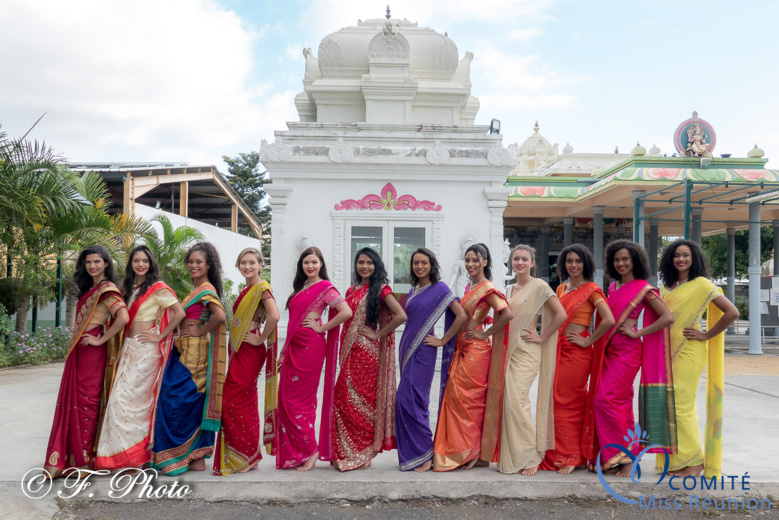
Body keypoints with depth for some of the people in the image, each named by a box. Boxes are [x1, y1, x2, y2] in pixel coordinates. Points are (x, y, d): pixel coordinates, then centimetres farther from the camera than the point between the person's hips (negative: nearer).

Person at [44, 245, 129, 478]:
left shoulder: (107, 289, -11)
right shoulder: (90, 288, 17)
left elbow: (123, 317, -26)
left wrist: (101, 340, -19)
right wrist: (72, 349, 12)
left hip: (91, 352, -8)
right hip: (78, 352, 8)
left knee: (86, 402, -4)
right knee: (71, 400, 10)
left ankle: (84, 460, 4)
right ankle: (64, 459, 19)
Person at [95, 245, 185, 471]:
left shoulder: (158, 288, -9)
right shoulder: (131, 288, 15)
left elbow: (179, 312, -16)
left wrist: (160, 336, -13)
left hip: (146, 350, -7)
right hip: (130, 348, 7)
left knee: (127, 398, -7)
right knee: (138, 399, 8)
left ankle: (134, 454, 3)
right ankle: (132, 453, 17)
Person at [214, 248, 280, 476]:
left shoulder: (262, 288, -12)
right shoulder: (246, 290, 15)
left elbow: (274, 315, -28)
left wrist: (261, 339, -19)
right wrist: (234, 349, 15)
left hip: (250, 352, -9)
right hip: (239, 351, 9)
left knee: (233, 401, -5)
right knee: (246, 402, 13)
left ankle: (246, 456, 7)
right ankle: (247, 456, 23)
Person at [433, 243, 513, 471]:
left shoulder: (487, 288, -12)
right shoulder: (469, 287, 15)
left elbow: (507, 314, -24)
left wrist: (485, 334, -16)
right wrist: (454, 341, 14)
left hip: (476, 351, -9)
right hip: (462, 350, 9)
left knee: (469, 399, -3)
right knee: (455, 397, 9)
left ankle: (472, 452, 10)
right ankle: (459, 452, 18)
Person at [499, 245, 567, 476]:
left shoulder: (539, 286, -4)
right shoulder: (509, 289, 16)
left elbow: (561, 314, -11)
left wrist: (543, 337, -8)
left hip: (526, 352, -6)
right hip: (509, 350, 6)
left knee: (516, 401, -13)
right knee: (508, 402, 4)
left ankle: (530, 456, 1)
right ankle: (511, 456, 15)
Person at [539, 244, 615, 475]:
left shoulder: (591, 289, -7)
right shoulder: (561, 288, 14)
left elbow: (608, 320, -20)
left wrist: (588, 341, -13)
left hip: (577, 352, -6)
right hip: (559, 350, 7)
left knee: (570, 403, -1)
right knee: (557, 401, 8)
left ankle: (571, 457, 11)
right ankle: (559, 454, 19)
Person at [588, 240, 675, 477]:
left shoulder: (643, 288, -6)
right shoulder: (612, 287, 14)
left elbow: (667, 317, -12)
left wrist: (638, 333, -11)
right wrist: (599, 343, 12)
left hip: (628, 351, -6)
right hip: (608, 350, 6)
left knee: (606, 400, -12)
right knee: (620, 402, 9)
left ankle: (627, 454, 2)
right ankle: (614, 456, 16)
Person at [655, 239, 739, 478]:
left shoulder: (702, 284, -6)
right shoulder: (666, 287, 13)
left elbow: (732, 312, -14)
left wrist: (706, 335, -10)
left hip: (688, 353, -6)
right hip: (667, 352, 7)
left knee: (681, 406, -6)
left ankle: (694, 461, 9)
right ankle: (676, 461, 19)